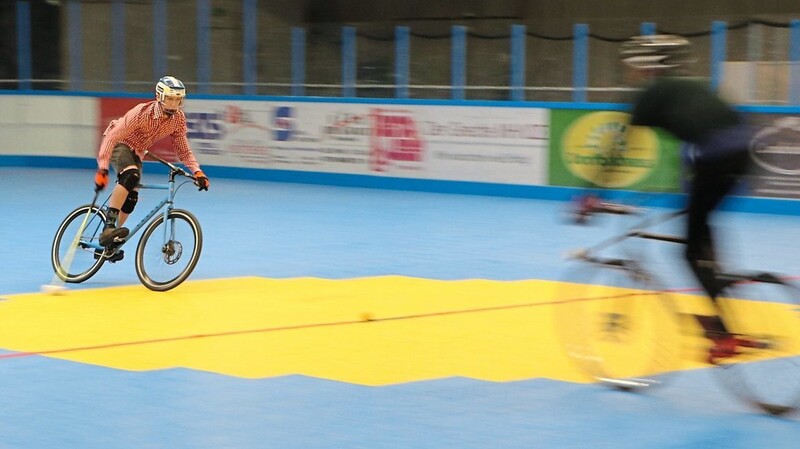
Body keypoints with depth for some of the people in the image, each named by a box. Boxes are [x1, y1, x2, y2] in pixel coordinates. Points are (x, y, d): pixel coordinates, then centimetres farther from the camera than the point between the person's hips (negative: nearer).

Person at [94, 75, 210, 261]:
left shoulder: (178, 119, -15)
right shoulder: (142, 112, -32)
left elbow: (183, 150, -4)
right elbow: (112, 137, -32)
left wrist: (197, 171, -20)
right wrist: (102, 170, -38)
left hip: (136, 152, 6)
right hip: (119, 144, -6)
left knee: (131, 198, -3)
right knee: (131, 175, -35)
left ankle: (108, 243, 14)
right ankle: (108, 227, -36)